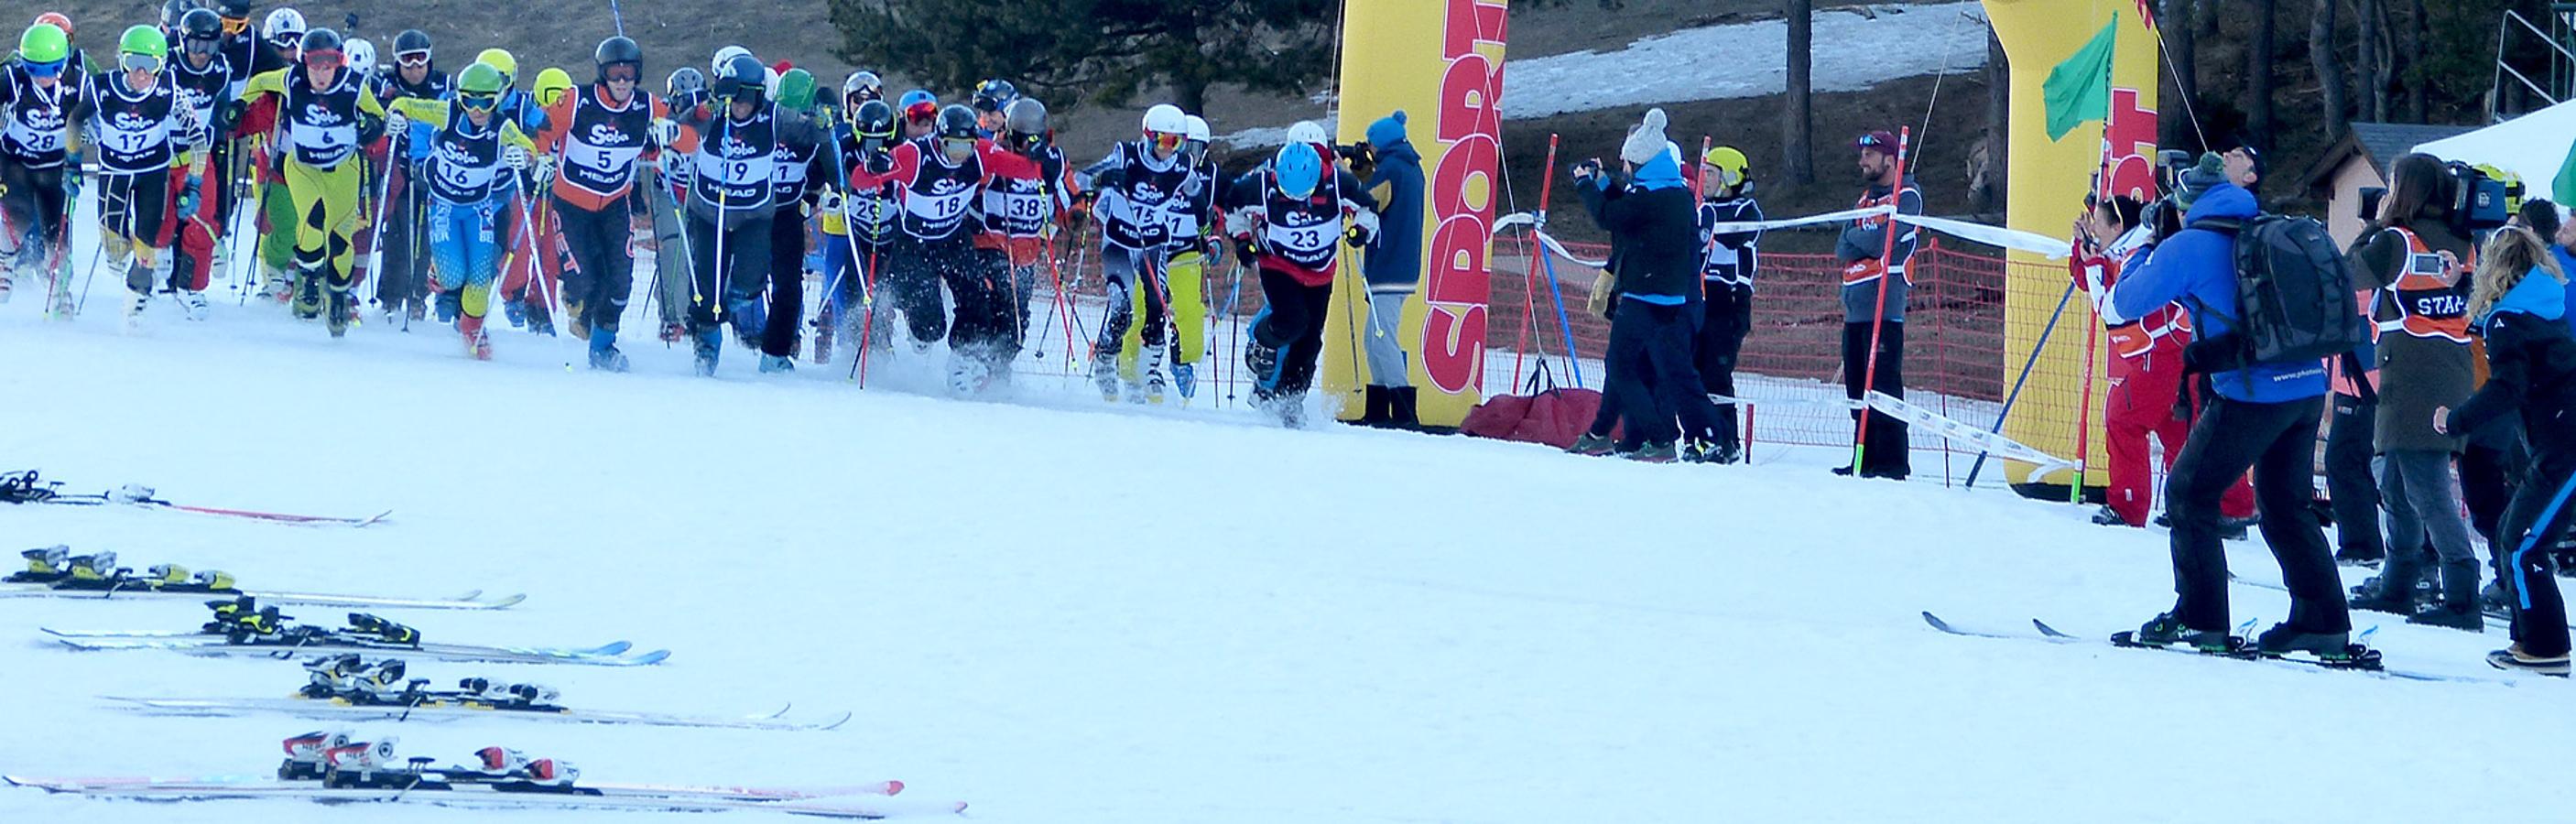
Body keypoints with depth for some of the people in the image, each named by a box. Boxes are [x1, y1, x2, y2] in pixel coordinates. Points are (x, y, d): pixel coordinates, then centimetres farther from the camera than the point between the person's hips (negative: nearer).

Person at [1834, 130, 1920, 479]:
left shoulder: (1907, 196, -3)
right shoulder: (1867, 198, 21)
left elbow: (1883, 240, -16)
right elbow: (1842, 250, 12)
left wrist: (1854, 236, 1)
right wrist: (1866, 240, -7)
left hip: (1884, 308, -8)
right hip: (1856, 307, 9)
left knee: (1882, 386, -11)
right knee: (1857, 387, 9)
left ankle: (1892, 461, -10)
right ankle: (1867, 460, 14)